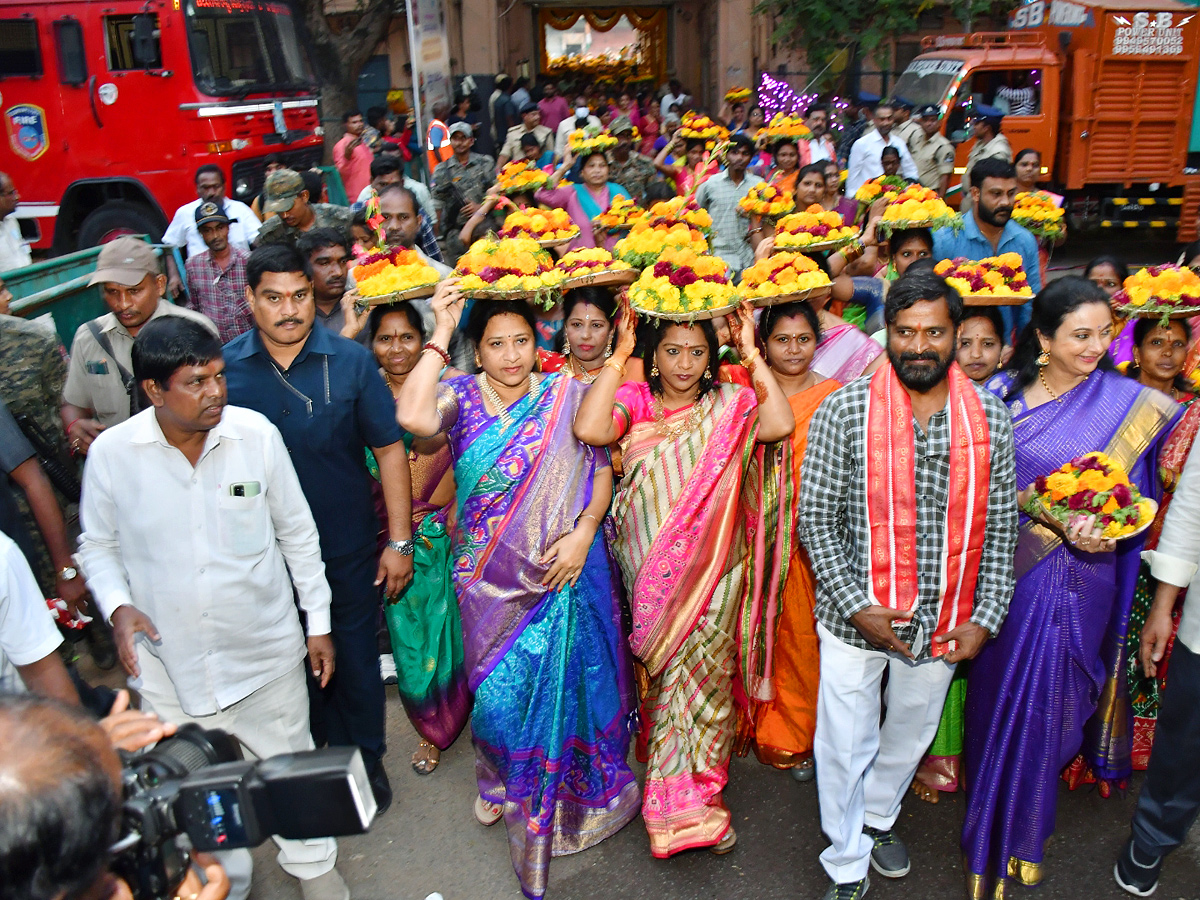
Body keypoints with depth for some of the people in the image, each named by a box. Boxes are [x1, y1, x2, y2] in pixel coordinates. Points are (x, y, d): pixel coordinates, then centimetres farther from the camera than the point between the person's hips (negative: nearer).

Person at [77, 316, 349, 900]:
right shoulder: (111, 453, -11)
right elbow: (98, 544, 6)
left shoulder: (256, 434, -11)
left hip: (266, 651, 0)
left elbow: (297, 533, 0)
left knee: (290, 763, 18)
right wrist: (118, 608, -12)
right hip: (169, 661, 0)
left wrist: (319, 622, 4)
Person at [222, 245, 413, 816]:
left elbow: (389, 449, -6)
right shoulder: (226, 367, -6)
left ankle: (364, 759, 37)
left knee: (355, 655, 13)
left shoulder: (351, 361, -10)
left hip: (347, 546, -1)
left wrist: (399, 540, -7)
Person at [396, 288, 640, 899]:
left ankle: (572, 790, 36)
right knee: (501, 685, 11)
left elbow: (601, 469, 0)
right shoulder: (462, 396, -4)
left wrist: (584, 532, -14)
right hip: (491, 578, 0)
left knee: (562, 678, 10)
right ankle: (507, 784, 40)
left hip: (565, 568, 0)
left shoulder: (566, 396, -1)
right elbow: (413, 417, -26)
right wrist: (441, 334, -20)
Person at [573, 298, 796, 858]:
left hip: (714, 566, 0)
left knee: (704, 670, 2)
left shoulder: (729, 405, 3)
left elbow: (779, 425, -16)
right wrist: (618, 355, -16)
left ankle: (688, 799, 21)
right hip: (651, 569, 0)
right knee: (669, 672, 7)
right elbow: (589, 429, -19)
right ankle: (691, 807, 27)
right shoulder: (634, 402, 1)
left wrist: (751, 354, -11)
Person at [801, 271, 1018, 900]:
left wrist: (984, 618, -3)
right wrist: (857, 608, -16)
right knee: (846, 744, 9)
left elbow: (999, 528, 3)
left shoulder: (989, 419, -3)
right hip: (855, 616, -3)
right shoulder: (844, 412, -12)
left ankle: (878, 816, 51)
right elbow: (817, 519, -10)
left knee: (912, 731, 22)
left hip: (943, 621, 3)